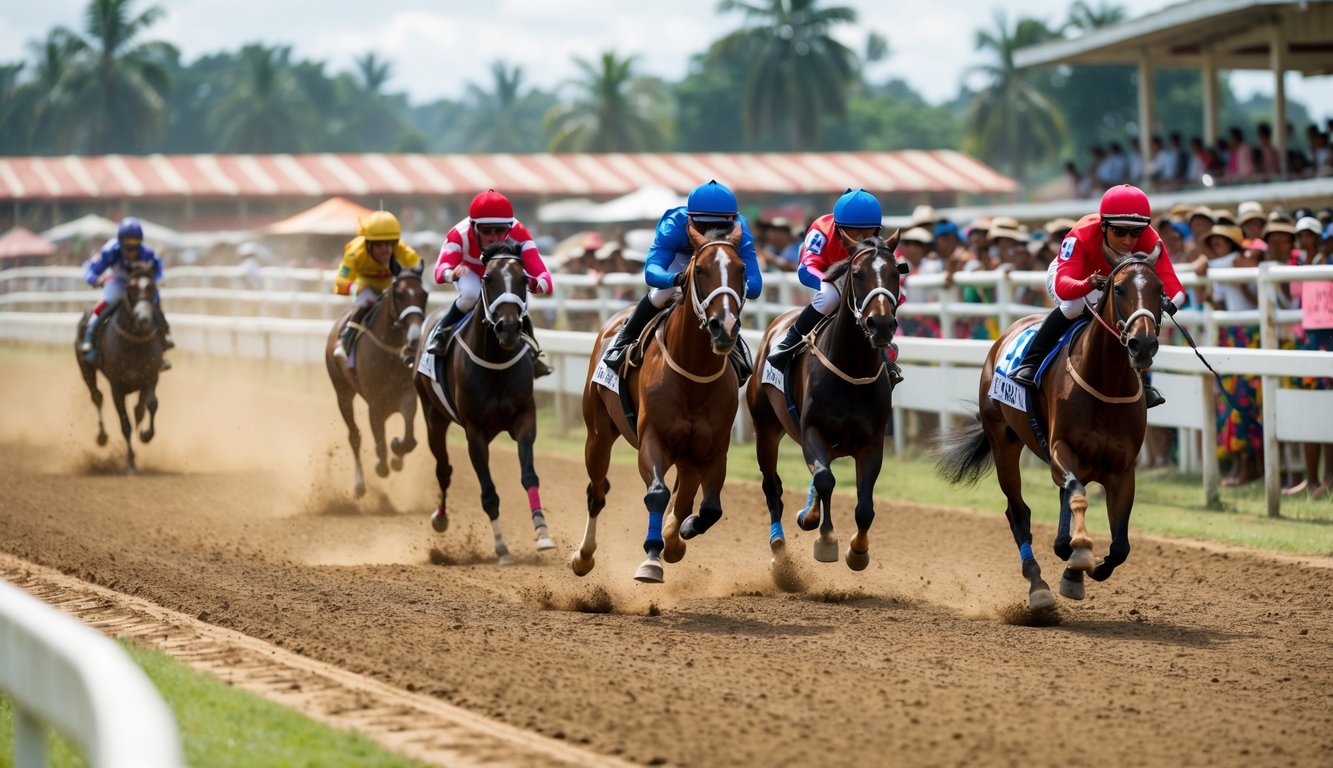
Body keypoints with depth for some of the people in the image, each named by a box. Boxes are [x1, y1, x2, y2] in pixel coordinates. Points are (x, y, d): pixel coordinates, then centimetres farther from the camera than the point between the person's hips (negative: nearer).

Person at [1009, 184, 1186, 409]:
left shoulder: (1149, 239, -35)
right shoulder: (1081, 236, -43)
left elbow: (1170, 281, -44)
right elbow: (1063, 285, -55)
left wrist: (1171, 300, -68)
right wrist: (1089, 284, -77)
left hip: (1118, 282, 3)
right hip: (1071, 275, -3)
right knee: (1074, 306, -34)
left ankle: (1140, 378, 1)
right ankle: (1030, 363, -18)